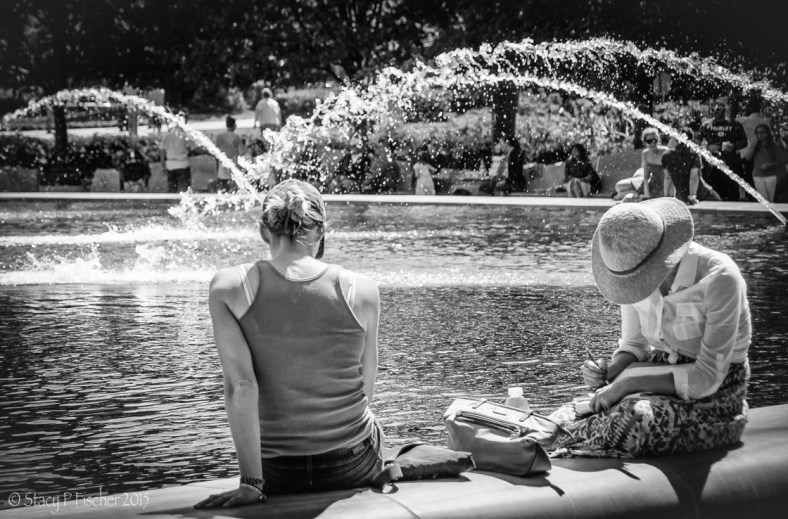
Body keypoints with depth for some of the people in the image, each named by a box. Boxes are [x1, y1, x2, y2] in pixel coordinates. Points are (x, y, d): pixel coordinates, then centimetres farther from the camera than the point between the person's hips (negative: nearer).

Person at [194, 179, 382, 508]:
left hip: (277, 474, 0)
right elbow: (366, 385, 1)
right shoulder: (361, 292, -9)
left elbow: (240, 385, -17)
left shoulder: (229, 288, -11)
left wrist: (251, 482, -16)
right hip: (354, 468, 0)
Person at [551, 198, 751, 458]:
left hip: (715, 398, -6)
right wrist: (608, 371, -16)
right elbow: (633, 344, 7)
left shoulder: (719, 277, -24)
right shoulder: (634, 273, -6)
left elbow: (707, 378, -24)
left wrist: (628, 383, -26)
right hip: (662, 379, 6)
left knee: (631, 417, -32)